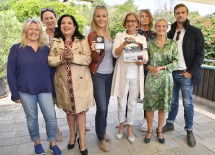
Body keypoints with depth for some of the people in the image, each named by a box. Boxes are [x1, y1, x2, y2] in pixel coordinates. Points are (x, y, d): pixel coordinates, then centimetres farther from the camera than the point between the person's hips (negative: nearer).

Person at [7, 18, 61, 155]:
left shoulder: (46, 49, 6)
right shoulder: (16, 49, -1)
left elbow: (50, 69, 7)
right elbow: (11, 72, -1)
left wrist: (54, 88, 3)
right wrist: (15, 93, -5)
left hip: (45, 89, 2)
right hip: (25, 91, -1)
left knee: (51, 116, 1)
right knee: (32, 118, 12)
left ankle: (53, 143, 22)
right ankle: (37, 142, 34)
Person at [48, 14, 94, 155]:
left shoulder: (82, 40, -1)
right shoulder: (55, 42, 5)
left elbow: (88, 59, -11)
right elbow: (50, 60, -3)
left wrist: (73, 56, -25)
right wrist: (61, 57, -21)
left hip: (80, 81, -2)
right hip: (64, 82, 3)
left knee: (81, 110, 3)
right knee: (69, 109, 16)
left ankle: (82, 140, 19)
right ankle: (72, 135, 37)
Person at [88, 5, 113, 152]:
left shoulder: (108, 33, 9)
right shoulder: (92, 35, -11)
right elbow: (95, 59, -15)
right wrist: (95, 51, -34)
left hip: (110, 74, 7)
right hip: (98, 75, -6)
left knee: (105, 105, 15)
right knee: (101, 107, -3)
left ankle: (103, 131, 34)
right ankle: (101, 138, 16)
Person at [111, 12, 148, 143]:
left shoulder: (142, 38, 9)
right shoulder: (119, 36, 2)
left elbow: (146, 56, 4)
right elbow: (115, 53, -11)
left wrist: (143, 61, -19)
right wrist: (124, 43, -28)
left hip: (136, 76, 2)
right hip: (122, 75, -1)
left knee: (132, 105, 11)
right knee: (122, 104, 9)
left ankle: (130, 129, 28)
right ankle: (121, 126, 33)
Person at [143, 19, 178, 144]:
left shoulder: (172, 44, 1)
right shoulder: (150, 44, 3)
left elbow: (175, 62, -2)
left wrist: (161, 68, -15)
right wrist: (151, 68, -14)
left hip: (166, 78, 0)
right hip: (151, 78, 0)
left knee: (163, 106, 8)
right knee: (150, 105, 4)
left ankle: (160, 130, 27)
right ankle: (149, 130, 23)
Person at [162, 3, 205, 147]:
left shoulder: (195, 32, 0)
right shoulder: (171, 33, 11)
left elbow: (200, 54, -4)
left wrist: (191, 72, -12)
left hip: (186, 74, -3)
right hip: (171, 73, 3)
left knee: (188, 103, 4)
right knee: (173, 100, 13)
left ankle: (189, 131, 18)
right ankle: (170, 123, 28)